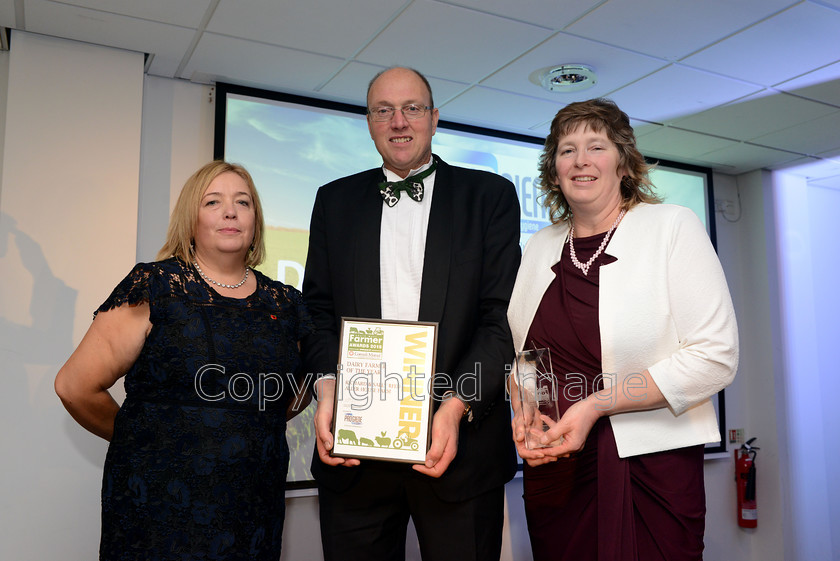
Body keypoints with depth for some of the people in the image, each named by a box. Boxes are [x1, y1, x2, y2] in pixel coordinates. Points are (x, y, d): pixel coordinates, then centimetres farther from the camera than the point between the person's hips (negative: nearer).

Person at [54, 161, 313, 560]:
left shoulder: (284, 304, 5)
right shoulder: (156, 286, -6)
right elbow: (75, 386, -5)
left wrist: (245, 434, 6)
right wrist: (141, 437, 6)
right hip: (159, 509, -3)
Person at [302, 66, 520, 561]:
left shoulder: (491, 196, 4)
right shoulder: (335, 201, 12)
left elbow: (502, 315, -3)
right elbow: (319, 307, 9)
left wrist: (457, 406, -16)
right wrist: (327, 386, -10)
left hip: (462, 445, -1)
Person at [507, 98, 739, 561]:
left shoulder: (673, 227, -4)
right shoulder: (540, 246, 10)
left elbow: (715, 356, -12)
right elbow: (517, 351, 16)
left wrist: (595, 405, -16)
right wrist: (521, 413, -4)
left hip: (649, 467, -3)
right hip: (551, 466, 4)